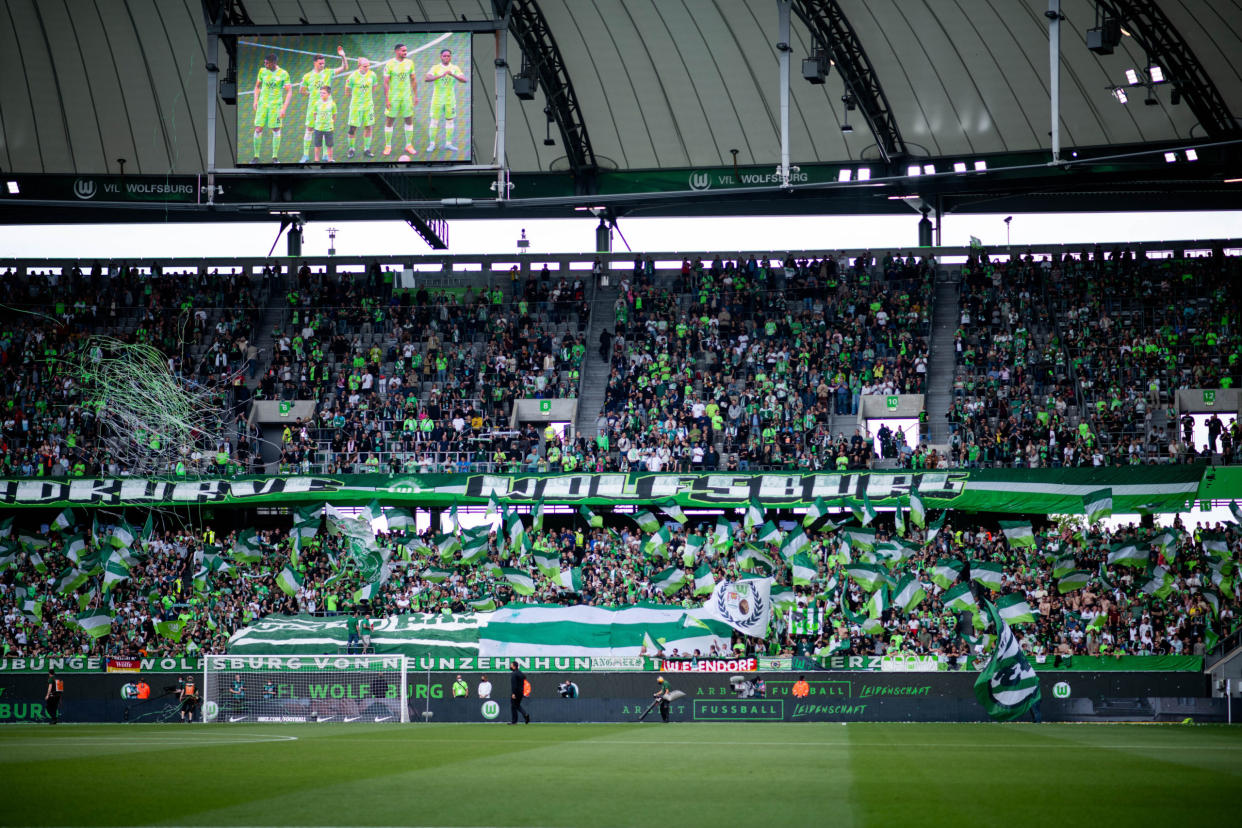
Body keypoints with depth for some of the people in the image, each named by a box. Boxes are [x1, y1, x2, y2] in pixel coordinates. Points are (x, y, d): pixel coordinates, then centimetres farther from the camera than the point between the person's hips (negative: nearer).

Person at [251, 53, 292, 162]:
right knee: (258, 129, -4)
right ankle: (256, 156, 4)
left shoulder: (283, 74, -6)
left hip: (276, 104, -2)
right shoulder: (262, 71, 4)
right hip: (262, 104, 2)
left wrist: (284, 108, -12)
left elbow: (289, 92, -5)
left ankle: (275, 157, 9)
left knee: (276, 130, -1)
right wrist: (255, 101, 7)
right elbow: (257, 86, 18)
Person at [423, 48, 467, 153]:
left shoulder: (455, 68, 0)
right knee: (434, 121, -2)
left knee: (450, 120, 5)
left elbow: (464, 80, -12)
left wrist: (453, 75, -30)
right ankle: (432, 144, 5)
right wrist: (441, 76, -34)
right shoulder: (435, 68, -5)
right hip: (437, 98, -2)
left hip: (450, 99, 2)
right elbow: (426, 78, -20)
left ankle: (448, 144, 13)